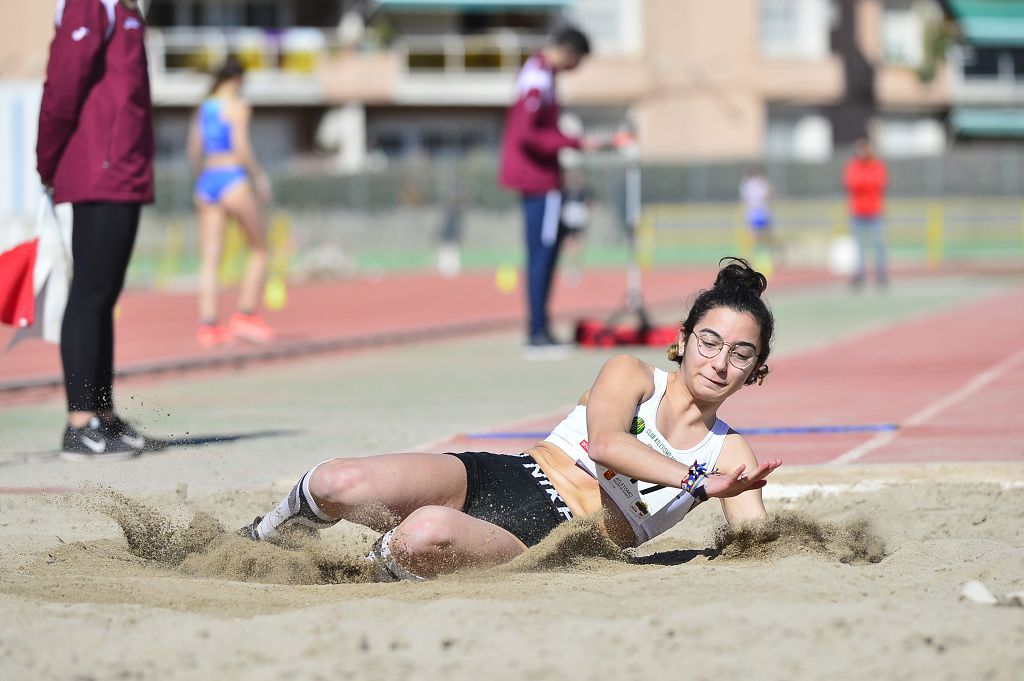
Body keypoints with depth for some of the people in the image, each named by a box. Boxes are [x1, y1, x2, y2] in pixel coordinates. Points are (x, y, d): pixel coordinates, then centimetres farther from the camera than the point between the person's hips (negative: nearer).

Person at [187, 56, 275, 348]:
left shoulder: (203, 108, 12)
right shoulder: (237, 107, -6)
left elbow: (194, 152, 12)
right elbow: (241, 149, -15)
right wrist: (260, 177, -6)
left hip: (207, 182, 6)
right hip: (233, 179, -6)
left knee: (209, 259, 1)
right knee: (258, 250, 9)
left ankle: (207, 324, -6)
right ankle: (245, 315, 1)